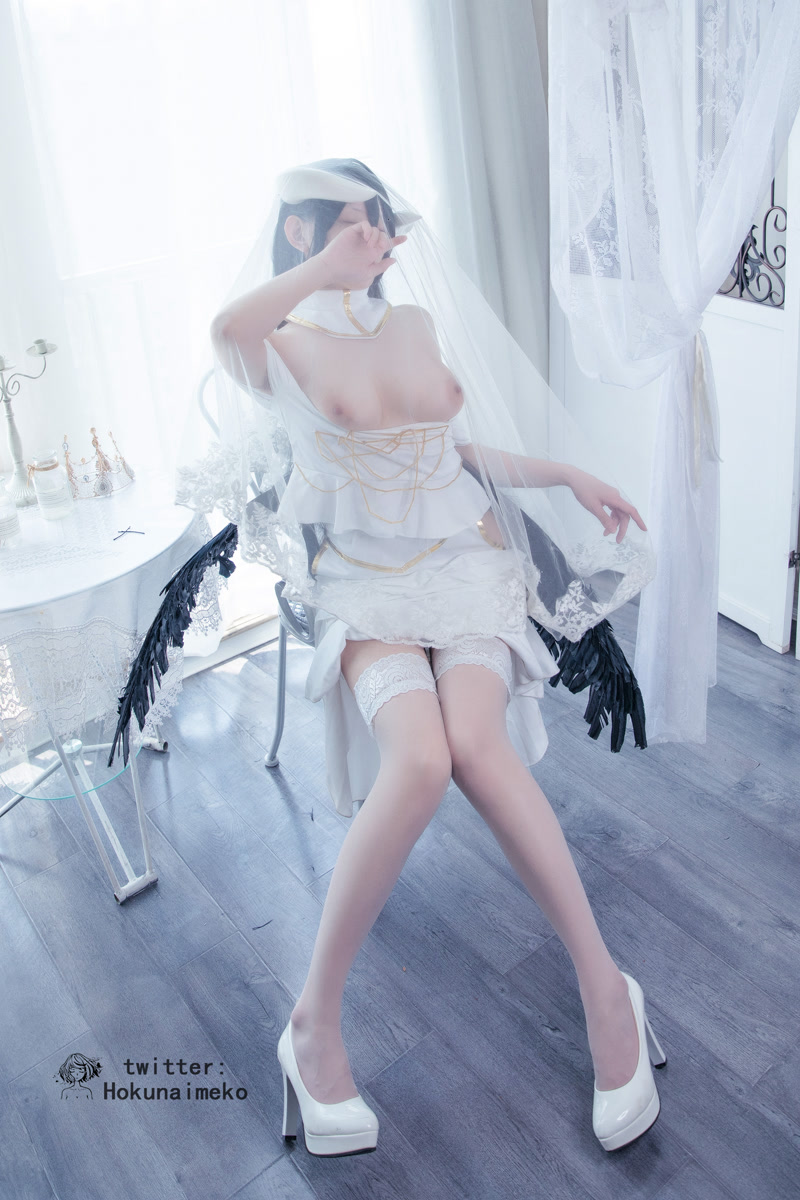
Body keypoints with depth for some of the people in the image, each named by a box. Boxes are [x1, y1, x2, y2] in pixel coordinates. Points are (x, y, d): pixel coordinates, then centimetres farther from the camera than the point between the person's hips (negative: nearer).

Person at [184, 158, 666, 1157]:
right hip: (365, 582, -2)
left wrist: (571, 476, 16)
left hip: (467, 561, 3)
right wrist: (332, 268, -14)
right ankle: (315, 1021, -17)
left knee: (473, 740, -30)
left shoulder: (425, 324, 16)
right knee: (418, 759, -32)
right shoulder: (284, 349, 2)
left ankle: (605, 989, -19)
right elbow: (225, 332, -24)